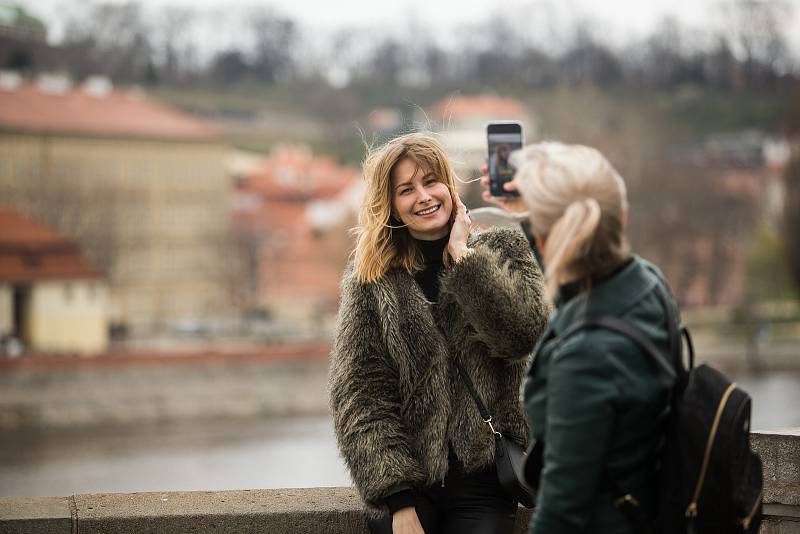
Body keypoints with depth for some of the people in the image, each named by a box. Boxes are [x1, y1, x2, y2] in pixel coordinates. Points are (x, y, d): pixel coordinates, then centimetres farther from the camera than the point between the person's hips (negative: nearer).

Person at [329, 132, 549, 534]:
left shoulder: (503, 251, 8)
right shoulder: (370, 279, 6)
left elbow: (521, 334, -12)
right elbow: (360, 396, 0)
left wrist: (464, 254, -7)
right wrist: (398, 499, -10)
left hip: (483, 476, 0)